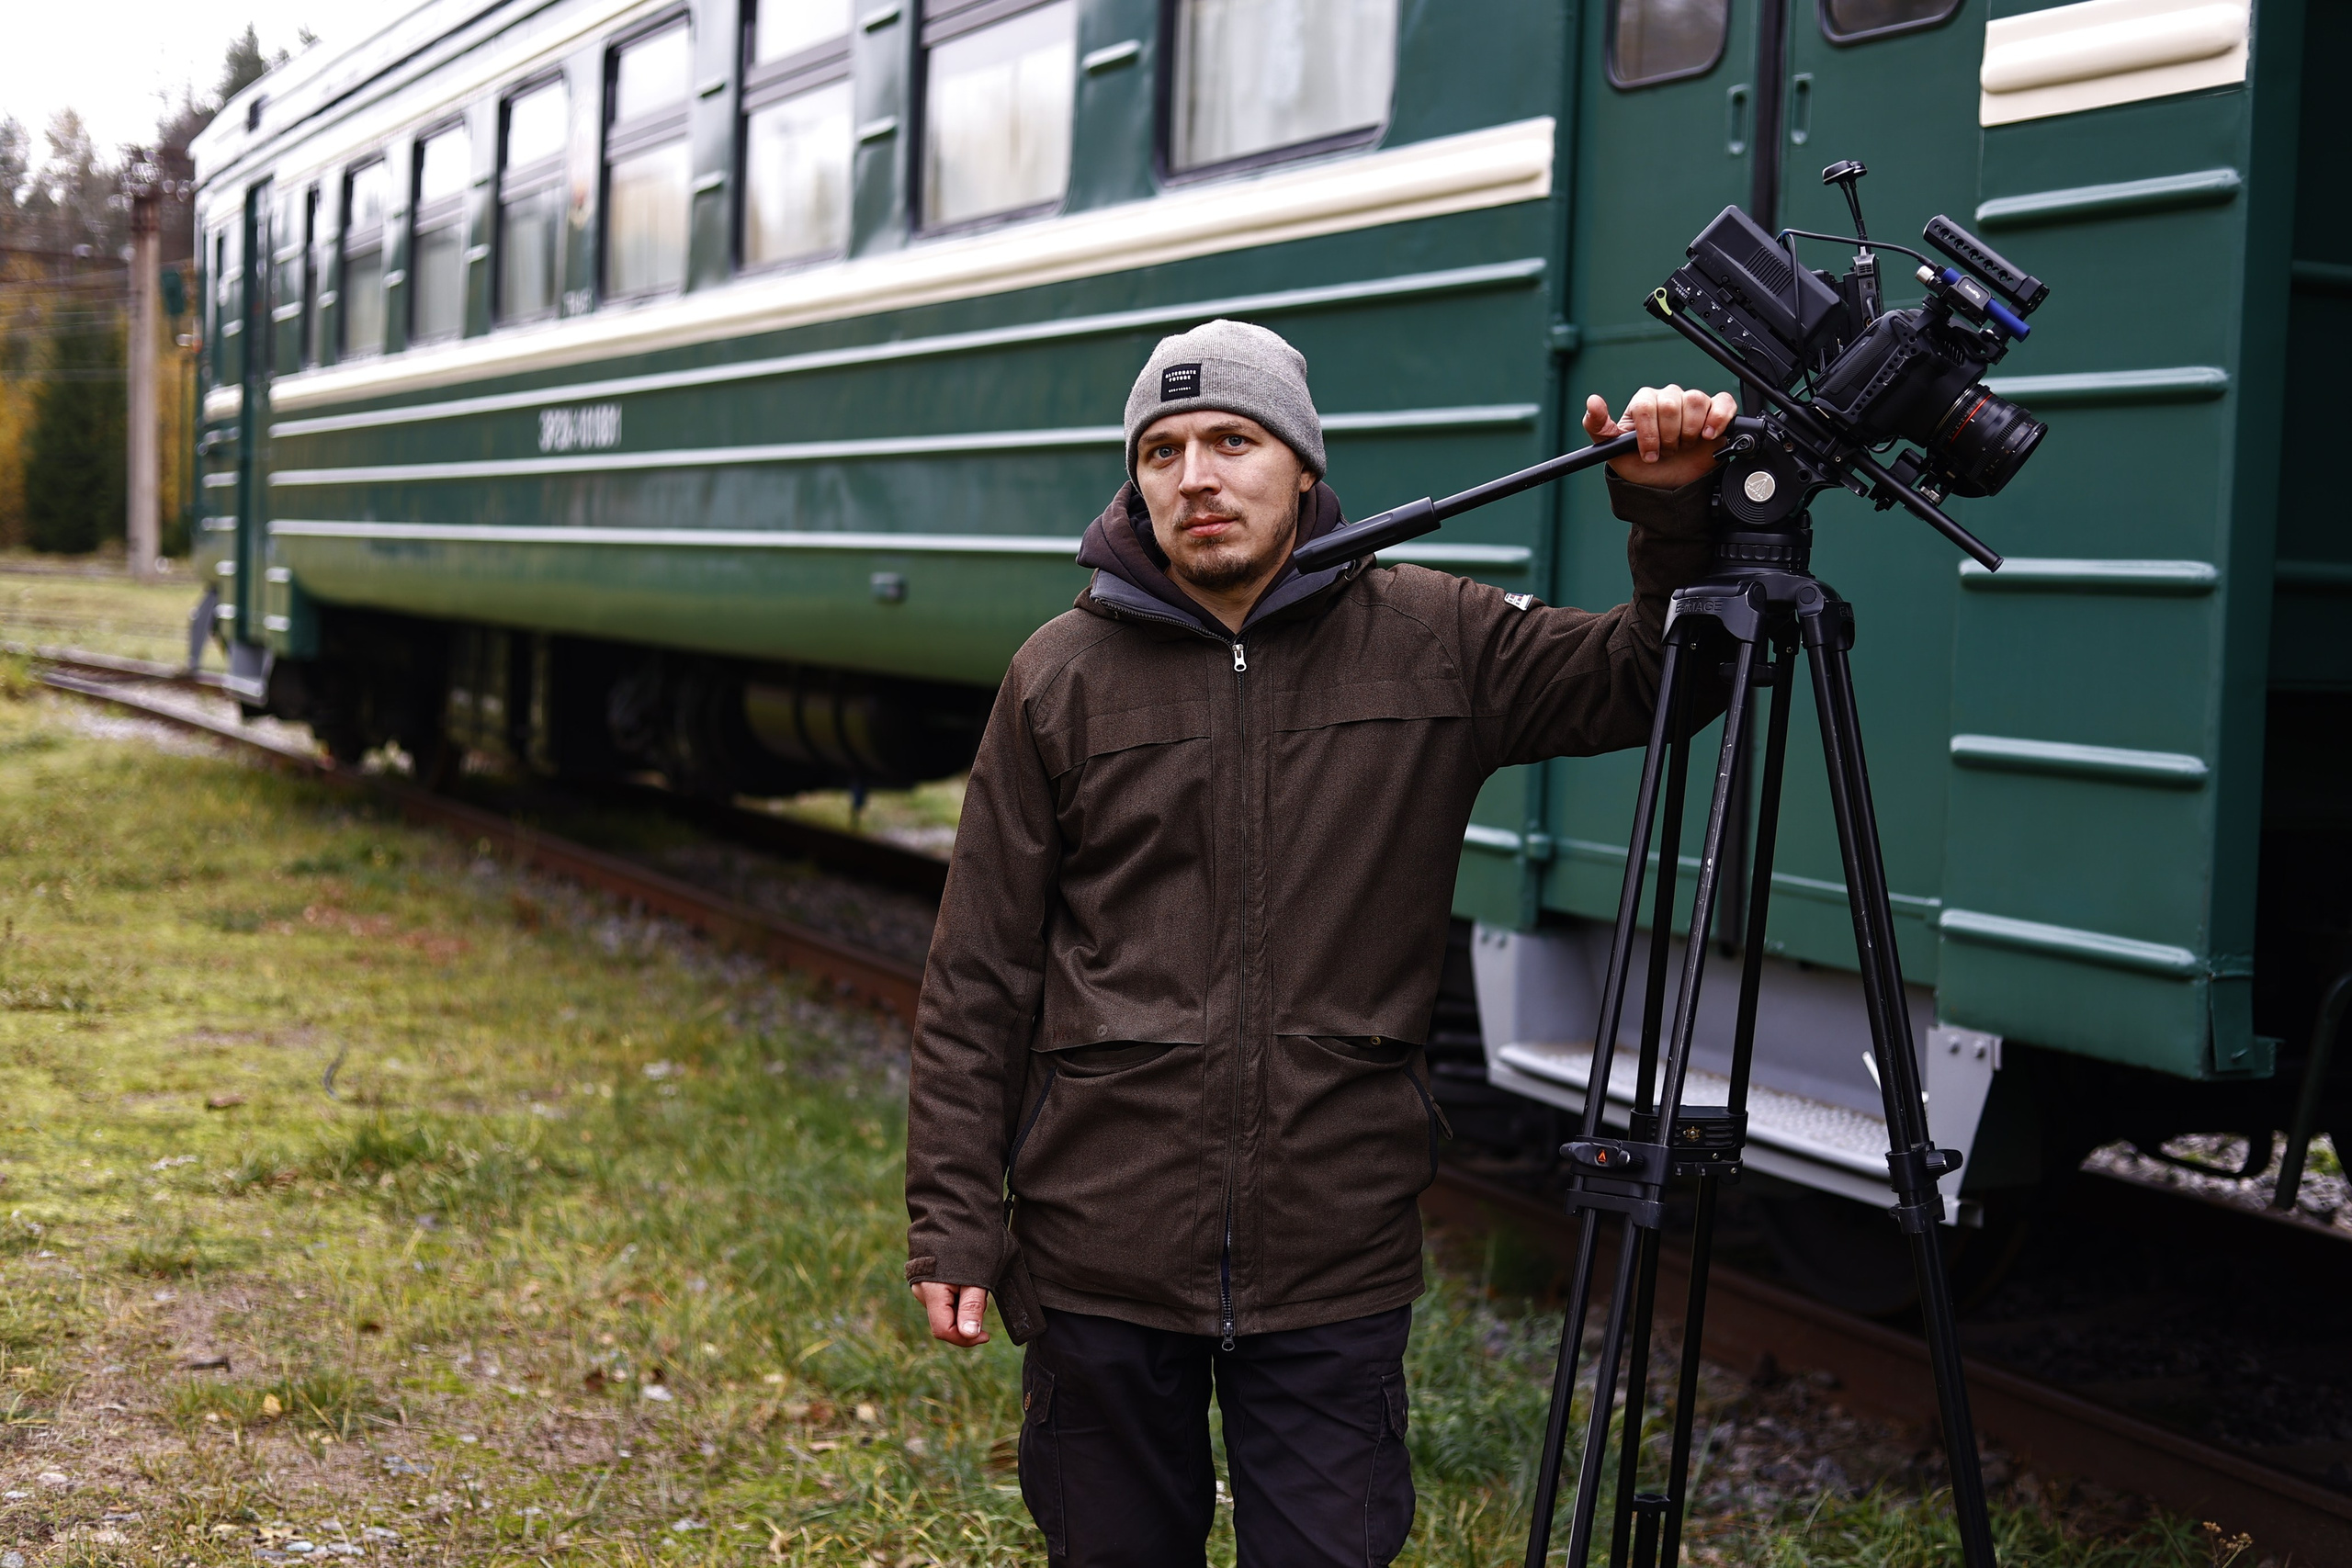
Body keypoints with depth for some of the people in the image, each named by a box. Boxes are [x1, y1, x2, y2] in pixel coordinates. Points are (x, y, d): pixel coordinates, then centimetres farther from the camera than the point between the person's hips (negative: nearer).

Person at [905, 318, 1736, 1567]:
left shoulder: (1431, 641, 1)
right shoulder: (1060, 677, 0)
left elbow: (1653, 678, 8)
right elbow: (977, 983, 1)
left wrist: (1671, 515, -10)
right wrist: (953, 1221, -2)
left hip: (1336, 1263, 0)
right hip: (1103, 1253, 0)